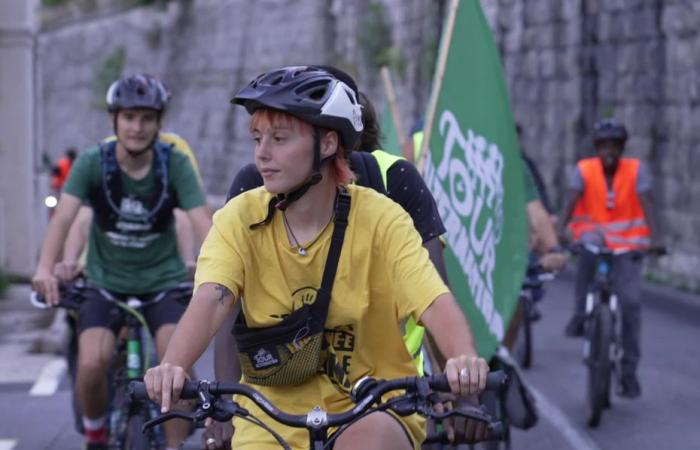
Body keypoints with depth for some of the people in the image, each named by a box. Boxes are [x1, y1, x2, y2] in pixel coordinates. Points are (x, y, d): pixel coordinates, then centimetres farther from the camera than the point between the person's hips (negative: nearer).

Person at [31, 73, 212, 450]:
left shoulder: (175, 165, -12)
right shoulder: (92, 163, -12)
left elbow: (202, 221, -22)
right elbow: (63, 216, -24)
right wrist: (45, 268, -41)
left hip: (164, 281, 0)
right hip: (107, 282, 0)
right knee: (91, 365, -20)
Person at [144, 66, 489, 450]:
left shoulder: (380, 220, -12)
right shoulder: (239, 219, -8)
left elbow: (436, 303, -23)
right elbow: (211, 300, -23)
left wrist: (464, 359, -45)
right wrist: (172, 367, -43)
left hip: (373, 410, -3)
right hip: (272, 414, 3)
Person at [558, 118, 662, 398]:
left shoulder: (636, 170, -6)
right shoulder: (584, 170, -6)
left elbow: (647, 204, -16)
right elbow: (571, 202, -18)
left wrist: (654, 238, -30)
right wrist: (559, 232, -35)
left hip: (628, 242, 1)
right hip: (594, 233, -1)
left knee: (629, 302, -10)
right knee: (590, 246, -38)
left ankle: (628, 370, 2)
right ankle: (580, 314, -24)